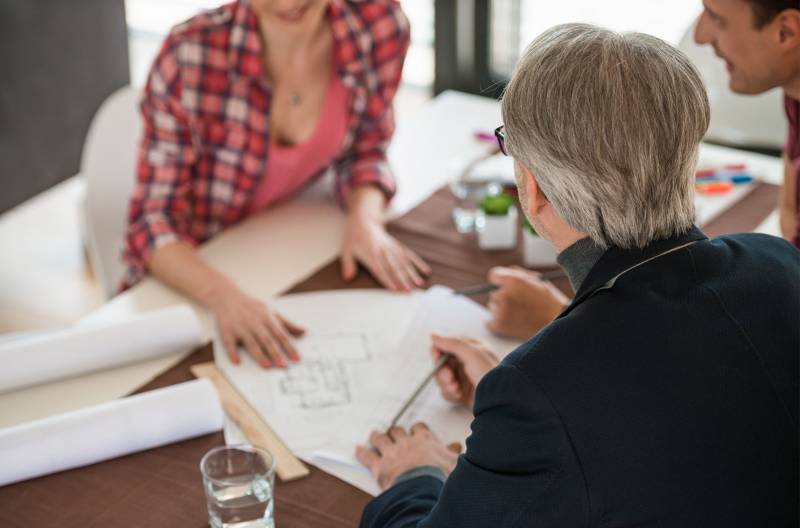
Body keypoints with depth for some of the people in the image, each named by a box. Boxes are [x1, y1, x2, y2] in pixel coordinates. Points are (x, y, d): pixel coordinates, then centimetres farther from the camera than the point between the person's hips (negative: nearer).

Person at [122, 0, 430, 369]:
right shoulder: (191, 54, -24)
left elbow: (364, 151, 2)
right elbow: (153, 219, -21)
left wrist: (365, 219, -19)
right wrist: (224, 296, -39)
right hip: (191, 283, -3)